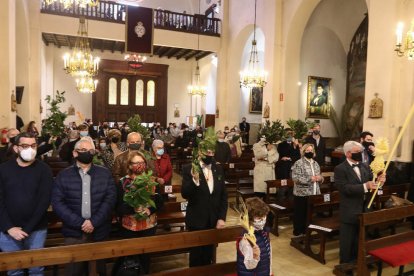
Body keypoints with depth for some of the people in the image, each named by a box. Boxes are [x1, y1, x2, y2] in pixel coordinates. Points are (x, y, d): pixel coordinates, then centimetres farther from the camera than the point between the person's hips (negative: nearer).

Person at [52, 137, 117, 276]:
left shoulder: (105, 173, 3)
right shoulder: (63, 175, 1)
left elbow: (111, 198, -3)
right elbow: (57, 203, -6)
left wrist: (94, 222, -14)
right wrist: (80, 223, -15)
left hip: (99, 232, 1)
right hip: (74, 232, -1)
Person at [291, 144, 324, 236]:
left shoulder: (315, 163, 12)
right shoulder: (298, 163, -9)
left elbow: (320, 176, 18)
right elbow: (295, 178, -18)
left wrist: (320, 178, -6)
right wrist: (310, 179, -21)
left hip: (314, 193, 6)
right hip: (302, 194, -6)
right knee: (300, 214, 3)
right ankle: (298, 232, 15)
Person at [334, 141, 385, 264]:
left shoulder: (365, 167, 8)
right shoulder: (340, 169, -14)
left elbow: (370, 182, 8)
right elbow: (345, 188, -23)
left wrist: (378, 180, -15)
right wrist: (365, 186, -32)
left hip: (364, 210, 7)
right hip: (349, 212, -6)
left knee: (359, 241, 21)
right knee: (347, 242, 7)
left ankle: (356, 263, 39)